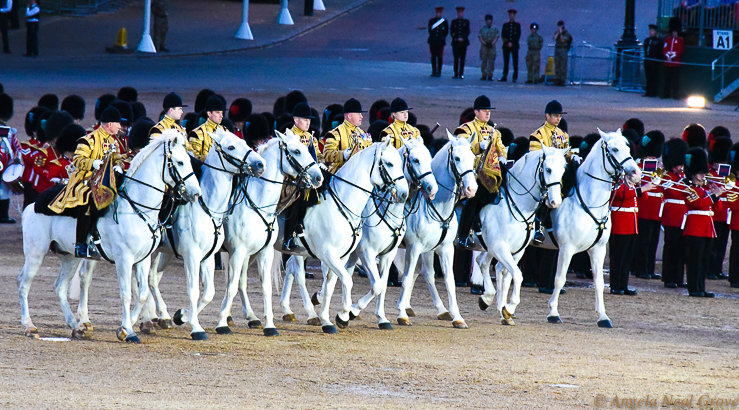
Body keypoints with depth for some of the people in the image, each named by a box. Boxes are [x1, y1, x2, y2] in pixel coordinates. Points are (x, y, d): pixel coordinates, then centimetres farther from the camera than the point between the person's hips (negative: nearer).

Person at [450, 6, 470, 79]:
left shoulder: (466, 22, 8)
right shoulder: (454, 22, 10)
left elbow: (467, 32, 1)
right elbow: (452, 32, 5)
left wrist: (462, 38, -13)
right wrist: (457, 38, -10)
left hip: (463, 42, 0)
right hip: (455, 43, 0)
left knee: (462, 59, -1)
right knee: (456, 59, -2)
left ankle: (461, 74, 2)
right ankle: (456, 74, 2)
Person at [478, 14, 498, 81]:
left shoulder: (494, 29, 6)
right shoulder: (482, 29, 7)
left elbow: (496, 38, 2)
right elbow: (480, 37, 2)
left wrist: (492, 43, -13)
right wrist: (485, 43, -12)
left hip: (492, 47, 0)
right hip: (484, 47, 0)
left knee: (491, 62, -3)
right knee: (484, 61, 0)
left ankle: (490, 76, 1)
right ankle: (484, 75, 4)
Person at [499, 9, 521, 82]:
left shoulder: (517, 25, 7)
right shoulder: (505, 25, 12)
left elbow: (518, 35, 1)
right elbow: (503, 35, 7)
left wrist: (512, 43, -9)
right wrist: (507, 43, -7)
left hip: (514, 45, -2)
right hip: (506, 46, 2)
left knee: (515, 62, -5)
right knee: (506, 62, 1)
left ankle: (515, 77, -3)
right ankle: (504, 77, 4)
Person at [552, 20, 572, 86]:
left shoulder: (566, 33, -3)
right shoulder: (556, 32, 13)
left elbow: (563, 40, -14)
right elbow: (555, 39, -4)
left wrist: (561, 33, -14)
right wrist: (558, 32, -9)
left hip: (563, 50, -5)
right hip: (557, 50, 5)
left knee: (563, 66, -9)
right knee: (557, 66, 3)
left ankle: (563, 80, -9)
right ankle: (557, 80, 6)